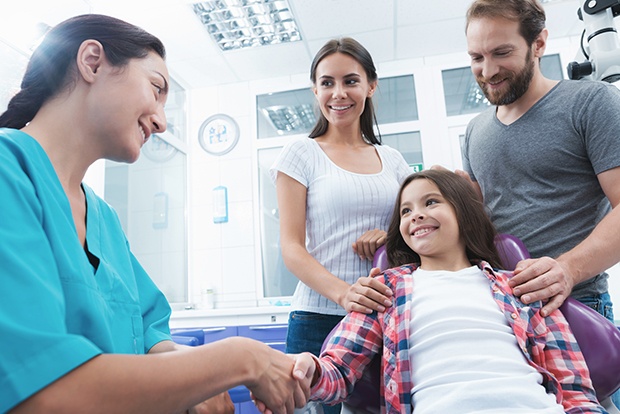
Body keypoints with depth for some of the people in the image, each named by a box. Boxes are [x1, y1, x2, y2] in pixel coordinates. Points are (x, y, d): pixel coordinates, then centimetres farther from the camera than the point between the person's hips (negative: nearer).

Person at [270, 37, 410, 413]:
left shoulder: (391, 159, 11)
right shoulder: (302, 155, 1)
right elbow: (292, 248, -6)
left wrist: (393, 235, -8)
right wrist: (343, 293, -24)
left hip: (386, 316, 4)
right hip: (320, 318, -3)